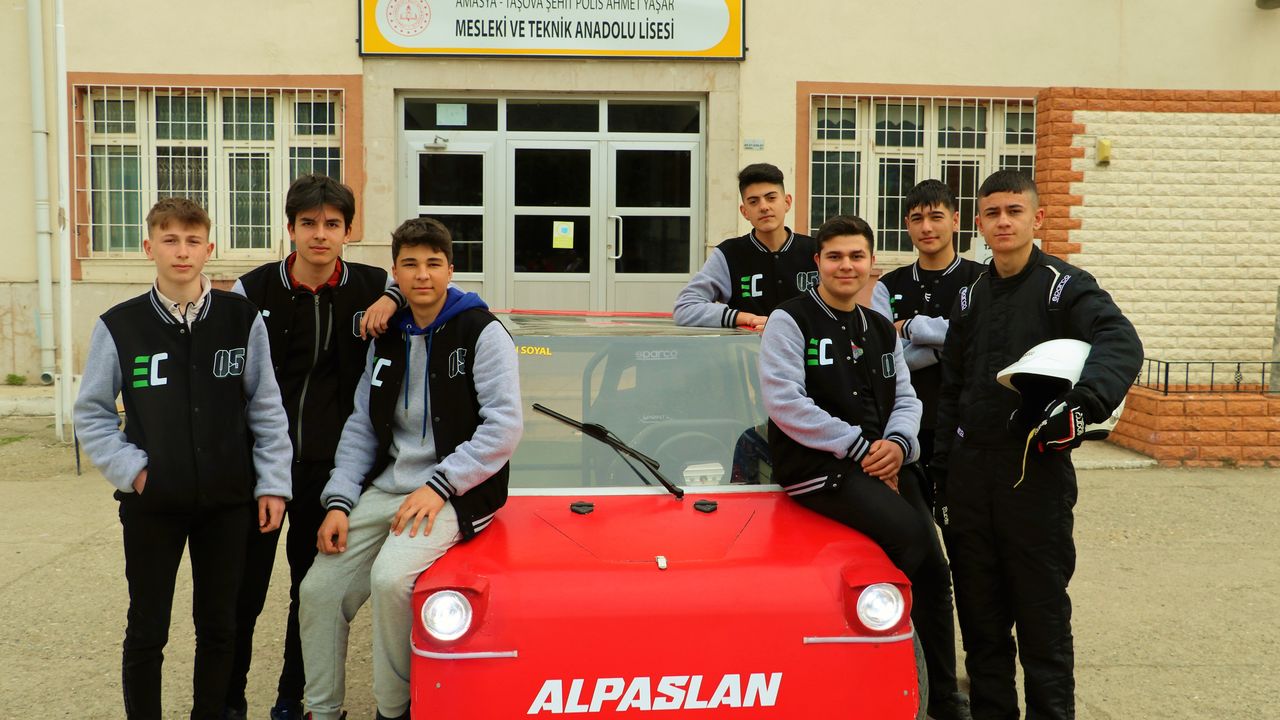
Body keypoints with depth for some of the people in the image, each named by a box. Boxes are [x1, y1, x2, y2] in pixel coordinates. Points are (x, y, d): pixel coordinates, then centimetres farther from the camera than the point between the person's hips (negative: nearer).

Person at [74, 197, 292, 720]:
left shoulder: (242, 318, -1)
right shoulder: (119, 326, -3)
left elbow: (266, 407, 2)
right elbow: (91, 413, 4)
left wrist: (272, 483, -2)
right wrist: (131, 470, -7)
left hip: (226, 501, 1)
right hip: (152, 503, 0)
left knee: (219, 627, 12)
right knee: (146, 632, 9)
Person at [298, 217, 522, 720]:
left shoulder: (482, 333, -6)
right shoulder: (387, 340, 13)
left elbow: (505, 427, -14)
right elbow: (361, 427, 14)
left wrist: (439, 485, -18)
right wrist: (338, 502, 2)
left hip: (456, 493, -6)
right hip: (385, 488, 7)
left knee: (390, 578, -28)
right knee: (319, 588, -3)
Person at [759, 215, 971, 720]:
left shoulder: (881, 329, 19)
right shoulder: (791, 321, -3)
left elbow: (905, 399, 15)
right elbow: (784, 401, -14)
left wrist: (897, 442, -8)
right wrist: (858, 447, -14)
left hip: (882, 464, 7)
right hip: (817, 468, -7)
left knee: (934, 568, -4)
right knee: (908, 533, -25)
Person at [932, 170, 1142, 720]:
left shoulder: (1065, 287, -4)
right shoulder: (971, 298, 13)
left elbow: (1120, 344, -23)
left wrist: (1082, 401, -41)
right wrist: (941, 472, 12)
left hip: (1037, 474, -5)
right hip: (970, 475, 5)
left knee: (1042, 617, 3)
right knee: (980, 620, 12)